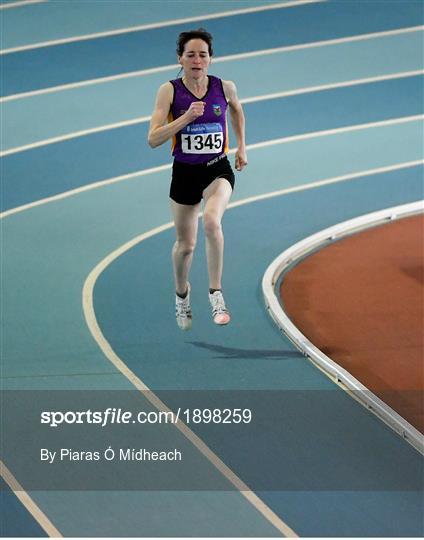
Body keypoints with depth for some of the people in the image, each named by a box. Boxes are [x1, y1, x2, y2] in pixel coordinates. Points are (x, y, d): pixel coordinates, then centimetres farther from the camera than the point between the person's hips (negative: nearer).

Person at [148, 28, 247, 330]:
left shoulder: (225, 88, -5)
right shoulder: (170, 91, -10)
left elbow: (237, 111, 19)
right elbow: (153, 139, -16)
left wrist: (241, 147, 17)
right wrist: (186, 117, -26)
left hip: (218, 170, -1)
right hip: (185, 173, 1)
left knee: (211, 221, -32)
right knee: (186, 244, 13)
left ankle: (216, 295, -24)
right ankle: (182, 294, 44)